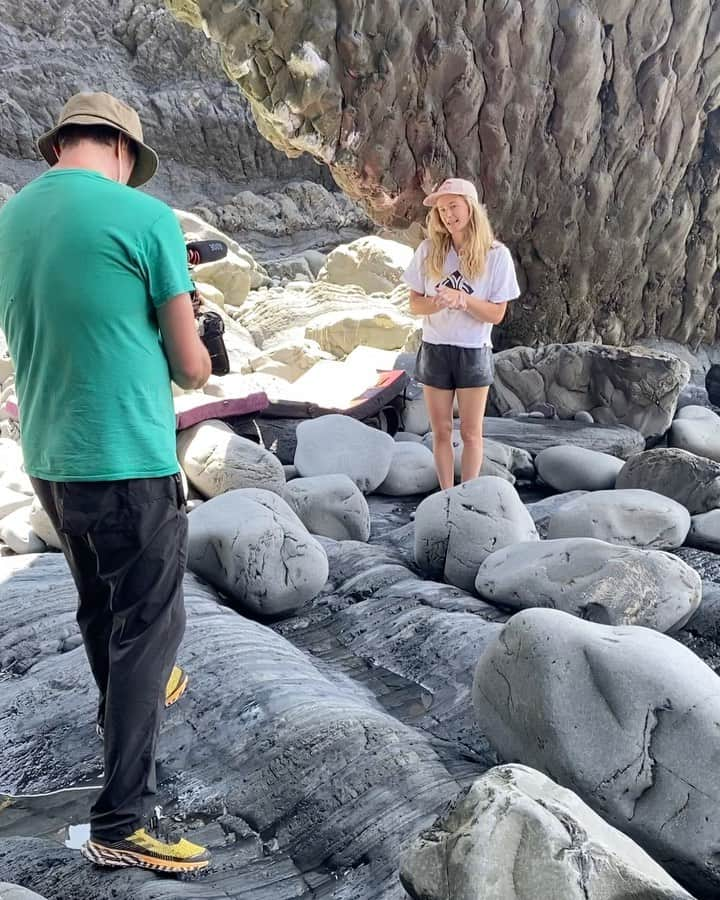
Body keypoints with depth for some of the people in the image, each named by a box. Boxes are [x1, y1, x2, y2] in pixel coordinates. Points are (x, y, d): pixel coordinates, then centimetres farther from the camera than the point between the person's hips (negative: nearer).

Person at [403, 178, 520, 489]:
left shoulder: (496, 254, -8)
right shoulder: (428, 250, -2)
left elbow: (496, 314, -7)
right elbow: (414, 304, 1)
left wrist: (461, 299, -24)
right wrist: (435, 303, -22)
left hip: (474, 352, -2)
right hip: (434, 350, 2)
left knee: (471, 433, 5)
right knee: (441, 431, 9)